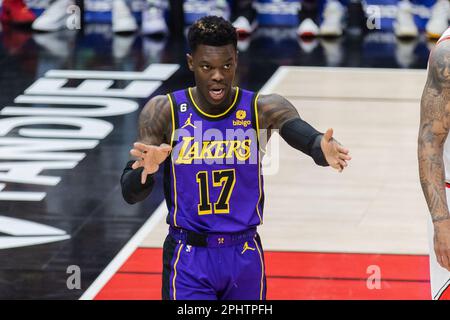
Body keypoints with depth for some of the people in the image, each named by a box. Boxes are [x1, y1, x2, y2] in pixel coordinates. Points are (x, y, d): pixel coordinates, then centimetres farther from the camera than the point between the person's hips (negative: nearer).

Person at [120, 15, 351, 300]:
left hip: (245, 256, 2)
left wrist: (322, 150, -53)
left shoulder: (263, 110, -7)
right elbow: (130, 193, -13)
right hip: (189, 257, -2)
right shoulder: (164, 111, -8)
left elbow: (300, 131, -29)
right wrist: (146, 170, -37)